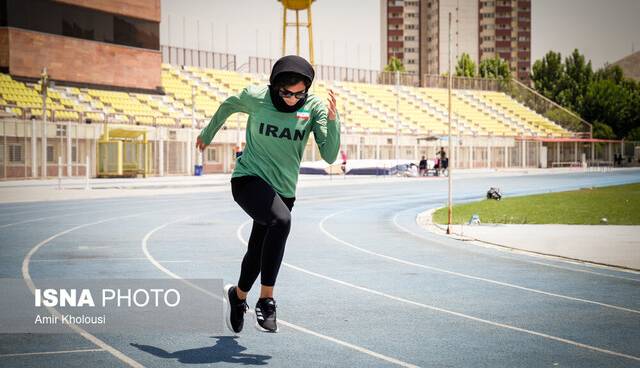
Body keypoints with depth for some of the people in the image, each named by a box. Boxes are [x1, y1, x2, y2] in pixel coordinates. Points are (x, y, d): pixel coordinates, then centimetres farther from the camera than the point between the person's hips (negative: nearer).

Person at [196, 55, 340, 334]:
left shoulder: (315, 107, -9)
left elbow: (329, 156, -14)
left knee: (257, 255, 14)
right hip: (248, 180, -4)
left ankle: (237, 295, 47)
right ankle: (266, 301, -28)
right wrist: (207, 135, 25)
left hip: (283, 190, 4)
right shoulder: (255, 97, -12)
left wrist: (332, 120, -28)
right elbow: (228, 106, 11)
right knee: (281, 220, -33)